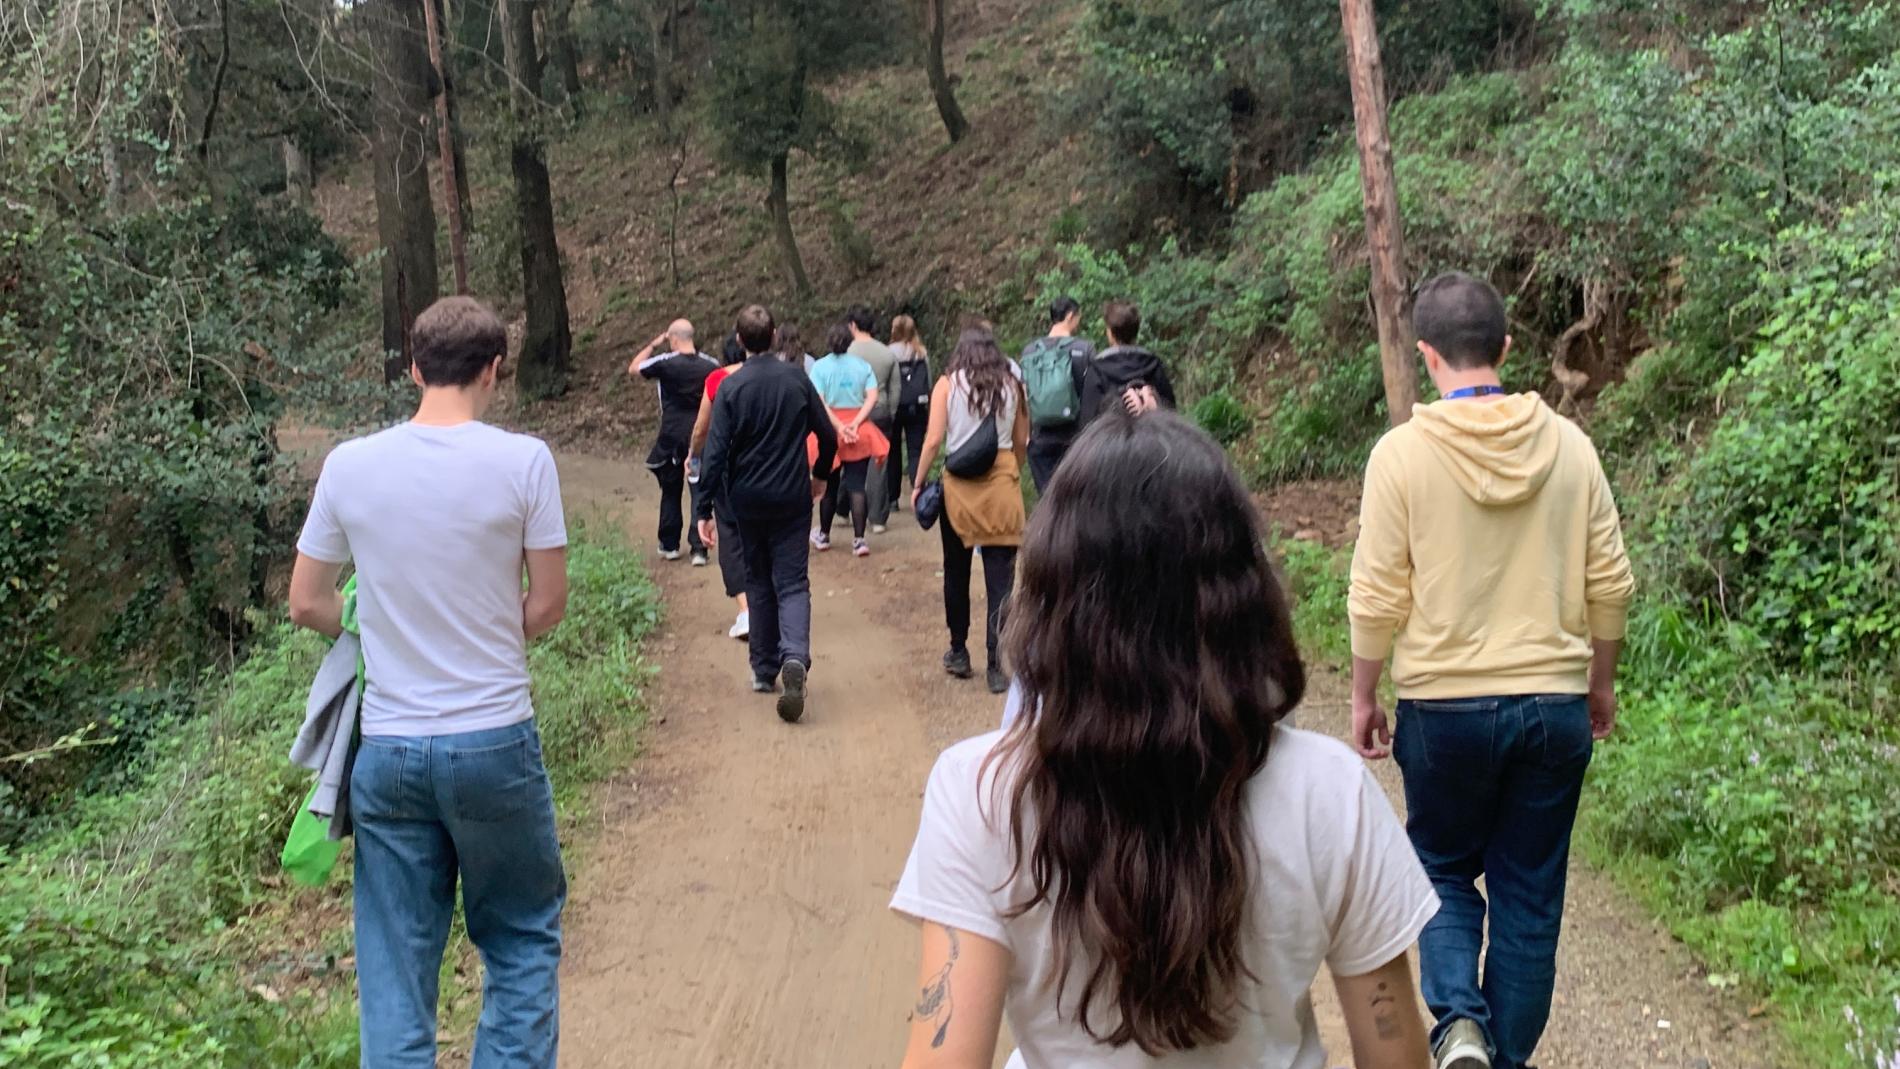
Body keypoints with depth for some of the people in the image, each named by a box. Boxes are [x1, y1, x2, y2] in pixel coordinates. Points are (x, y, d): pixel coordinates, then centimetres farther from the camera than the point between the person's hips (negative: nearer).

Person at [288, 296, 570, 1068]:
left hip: (387, 748, 2)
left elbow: (306, 606, 6)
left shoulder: (349, 465, -2)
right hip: (495, 741, -2)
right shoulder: (523, 461, -10)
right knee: (522, 938, 16)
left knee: (395, 961, 12)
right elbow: (547, 606, -3)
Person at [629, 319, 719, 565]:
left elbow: (633, 368, 7)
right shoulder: (711, 366, -1)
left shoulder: (666, 363, -9)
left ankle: (669, 545, 22)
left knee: (671, 492, 14)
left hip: (672, 437, -1)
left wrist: (653, 345, 12)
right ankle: (698, 548, -2)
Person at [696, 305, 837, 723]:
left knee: (758, 583, 15)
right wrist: (819, 475, 21)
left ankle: (764, 670, 21)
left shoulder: (731, 387, -9)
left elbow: (715, 453, -12)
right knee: (792, 583, 0)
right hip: (792, 499, 0)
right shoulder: (797, 379, -3)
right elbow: (828, 435, 4)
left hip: (747, 501, 0)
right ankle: (795, 656, -25)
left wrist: (705, 509, -8)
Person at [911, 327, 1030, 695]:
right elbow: (1021, 441, 7)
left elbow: (934, 440, -6)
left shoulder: (948, 384, 0)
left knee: (956, 572, 16)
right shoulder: (1011, 384, 5)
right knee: (1000, 578, 1)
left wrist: (918, 484, 2)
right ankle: (995, 665, -2)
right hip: (1002, 481, 0)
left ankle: (959, 652, 25)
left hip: (959, 485, 0)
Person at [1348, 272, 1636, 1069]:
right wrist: (1601, 680, 17)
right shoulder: (1568, 445, -3)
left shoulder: (1404, 451, -11)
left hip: (1444, 705, -2)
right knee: (1530, 894, 14)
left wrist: (1363, 697, 4)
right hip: (1555, 703, 2)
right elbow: (1609, 584, 2)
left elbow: (1377, 597, -9)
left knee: (1445, 868, 19)